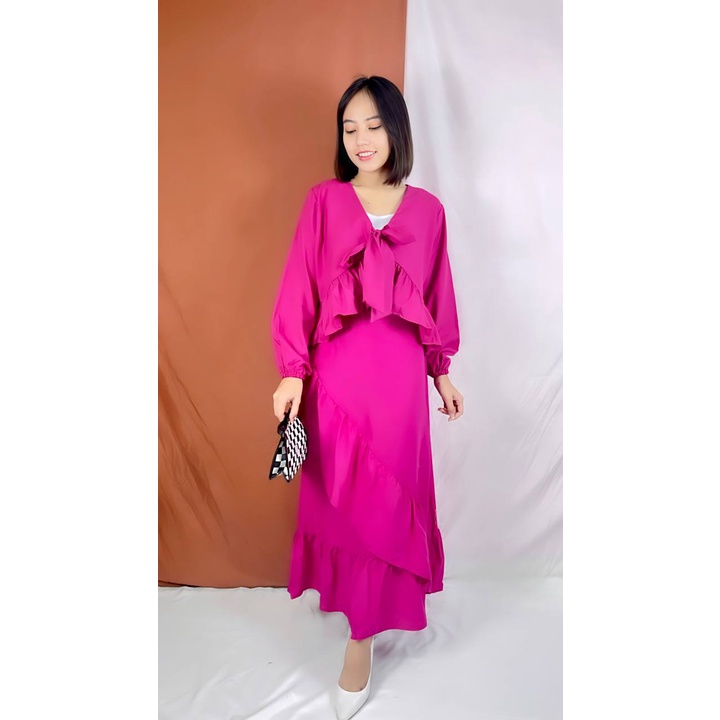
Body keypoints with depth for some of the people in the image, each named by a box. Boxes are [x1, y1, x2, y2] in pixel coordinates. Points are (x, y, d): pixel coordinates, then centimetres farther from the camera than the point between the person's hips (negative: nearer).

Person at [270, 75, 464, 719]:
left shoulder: (427, 209, 7)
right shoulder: (324, 200, 3)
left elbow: (437, 296, 11)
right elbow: (299, 288, -1)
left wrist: (442, 370, 13)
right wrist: (293, 369, -7)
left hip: (401, 372, 1)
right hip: (336, 370, -1)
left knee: (388, 496, 6)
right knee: (345, 496, 8)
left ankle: (361, 637, 24)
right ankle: (365, 627, 31)